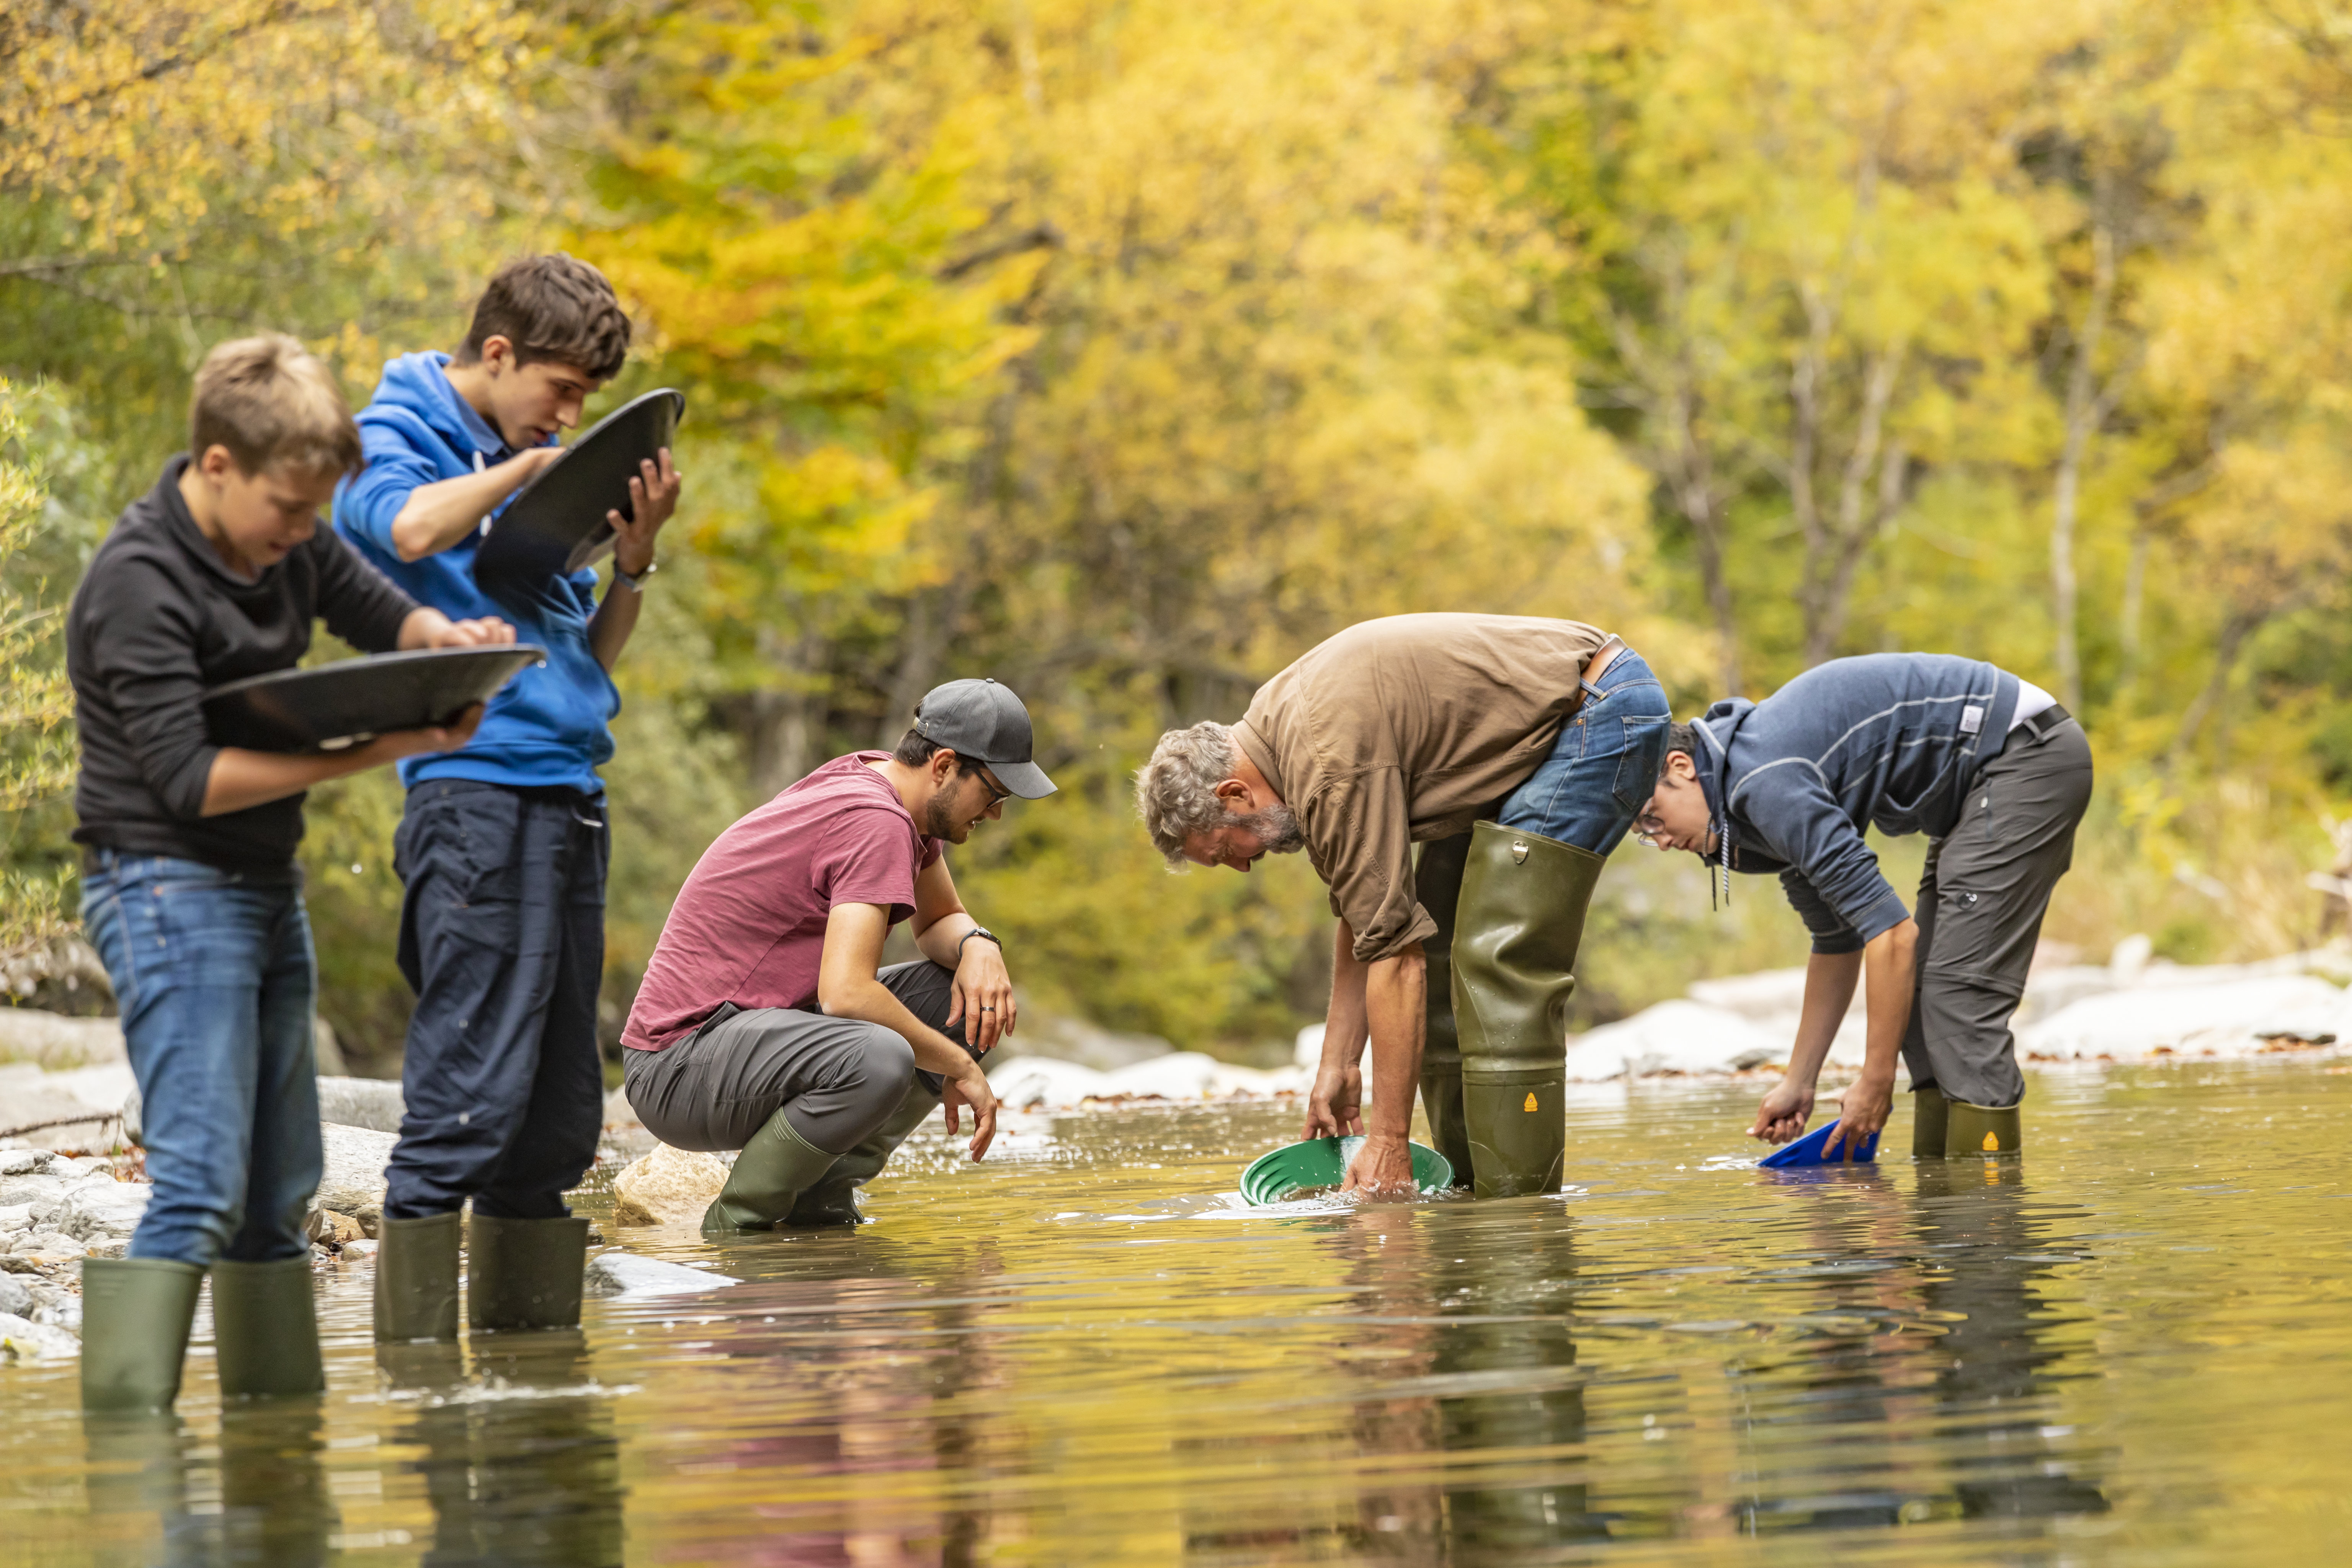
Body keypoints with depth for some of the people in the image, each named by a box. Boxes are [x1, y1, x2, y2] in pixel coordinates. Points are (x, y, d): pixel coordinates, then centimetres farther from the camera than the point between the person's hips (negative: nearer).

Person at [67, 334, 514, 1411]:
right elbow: (189, 777, -22)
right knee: (200, 1183, -18)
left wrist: (438, 638, -4)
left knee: (279, 1191, 12)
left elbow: (379, 609, 21)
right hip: (170, 889, -8)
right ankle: (126, 1436, -21)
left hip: (268, 888, 9)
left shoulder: (286, 542, 6)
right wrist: (373, 749, -27)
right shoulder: (138, 584, -18)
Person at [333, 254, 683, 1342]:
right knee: (469, 1092, -13)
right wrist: (524, 467, -12)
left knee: (559, 1113, 9)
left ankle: (529, 1336, 14)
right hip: (474, 790, -8)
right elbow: (412, 528, -26)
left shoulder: (533, 462, 20)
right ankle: (416, 1354, -13)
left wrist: (633, 560, 5)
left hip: (568, 800, 8)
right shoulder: (396, 435, 0)